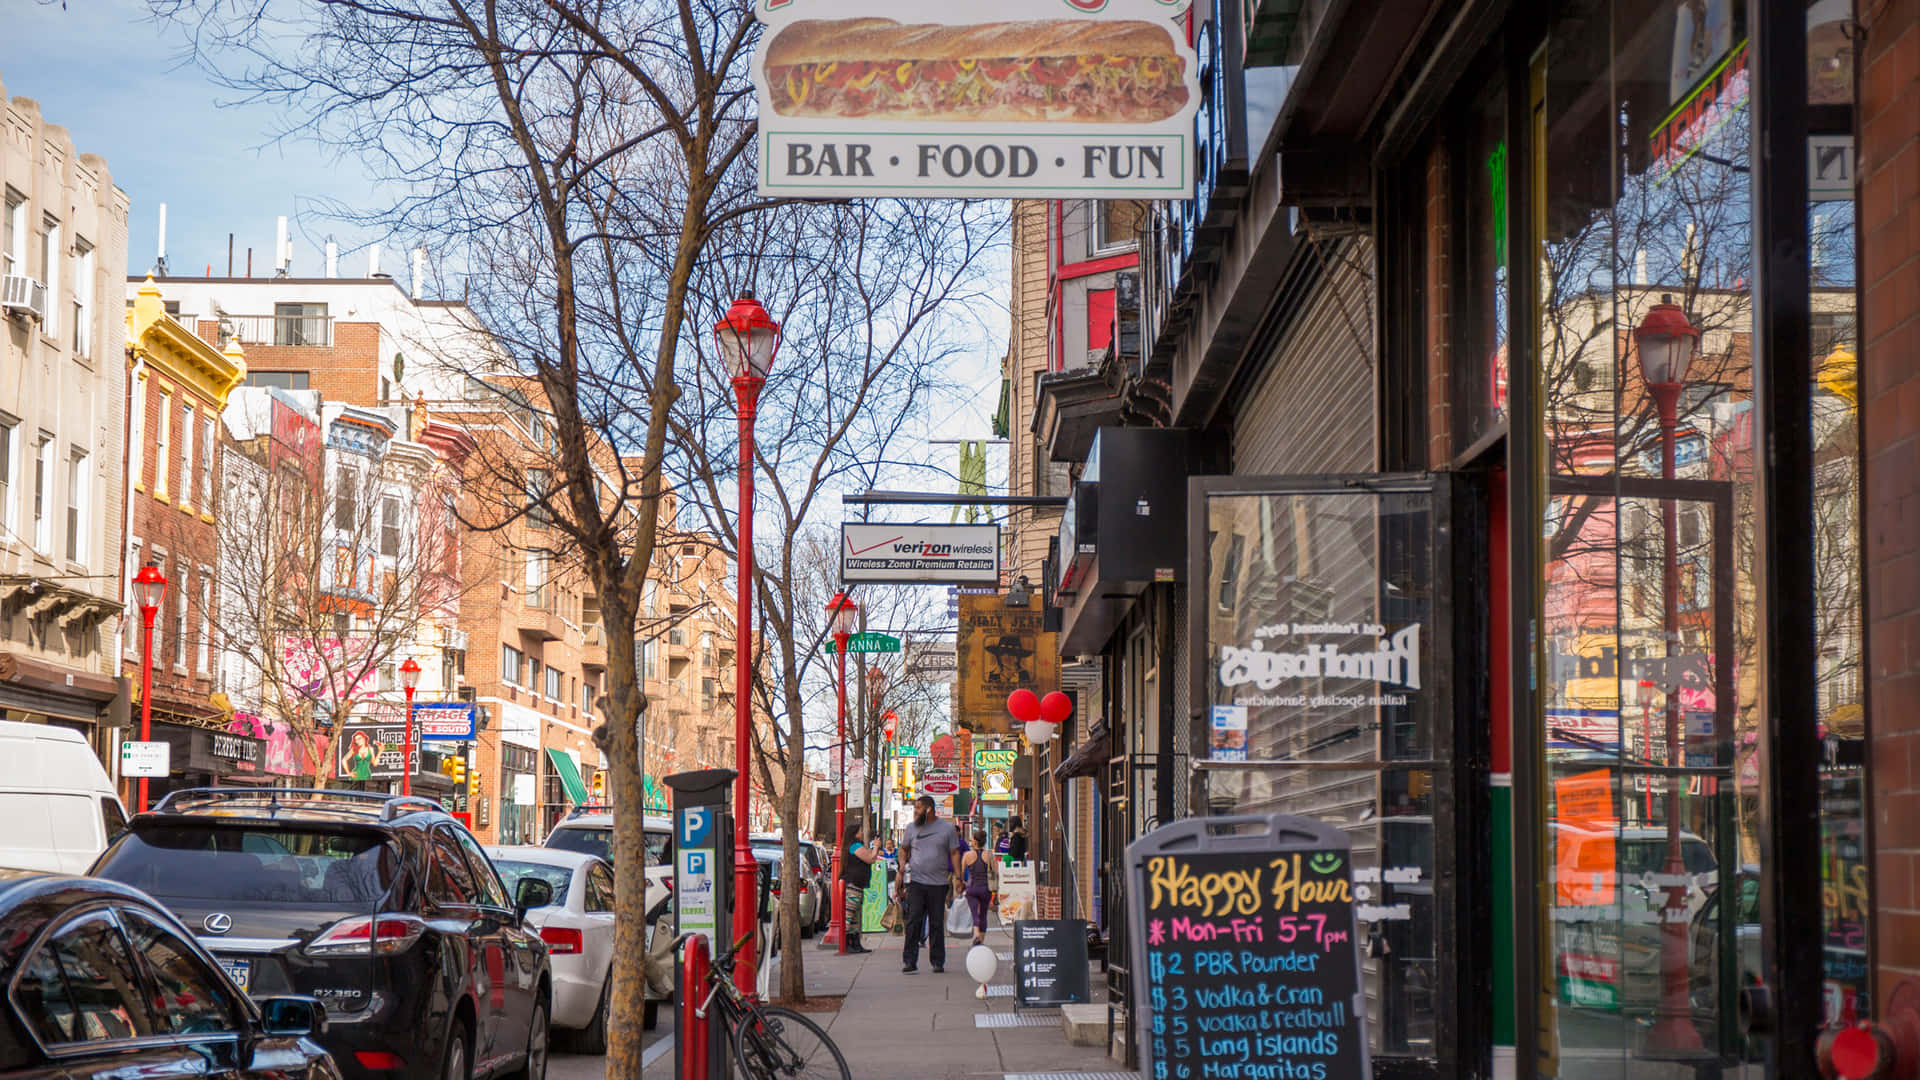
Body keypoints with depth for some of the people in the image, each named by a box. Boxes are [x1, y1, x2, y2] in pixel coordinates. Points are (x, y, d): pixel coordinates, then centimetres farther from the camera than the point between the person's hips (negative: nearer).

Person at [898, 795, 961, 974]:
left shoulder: (947, 828, 4)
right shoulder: (912, 828, 8)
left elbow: (954, 853, 6)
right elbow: (904, 849, 19)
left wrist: (957, 876, -1)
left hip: (938, 884, -1)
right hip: (916, 881, 1)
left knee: (937, 923, 4)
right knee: (913, 921, -8)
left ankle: (938, 961, 13)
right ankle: (910, 961, -6)